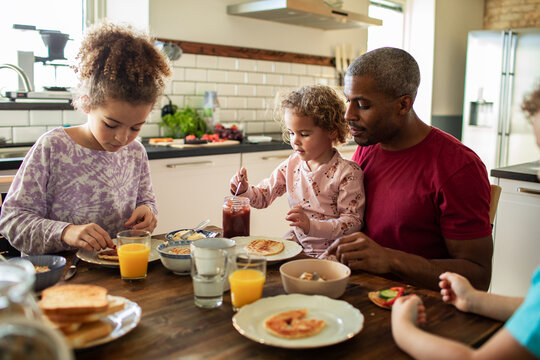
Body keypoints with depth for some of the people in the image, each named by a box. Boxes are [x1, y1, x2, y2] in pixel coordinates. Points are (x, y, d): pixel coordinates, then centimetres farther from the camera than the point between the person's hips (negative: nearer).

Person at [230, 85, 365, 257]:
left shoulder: (347, 173, -14)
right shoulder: (291, 165, 4)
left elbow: (353, 223, -16)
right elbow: (263, 196, 12)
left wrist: (311, 225, -30)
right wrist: (245, 190, -11)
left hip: (330, 253, -5)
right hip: (296, 242, 5)